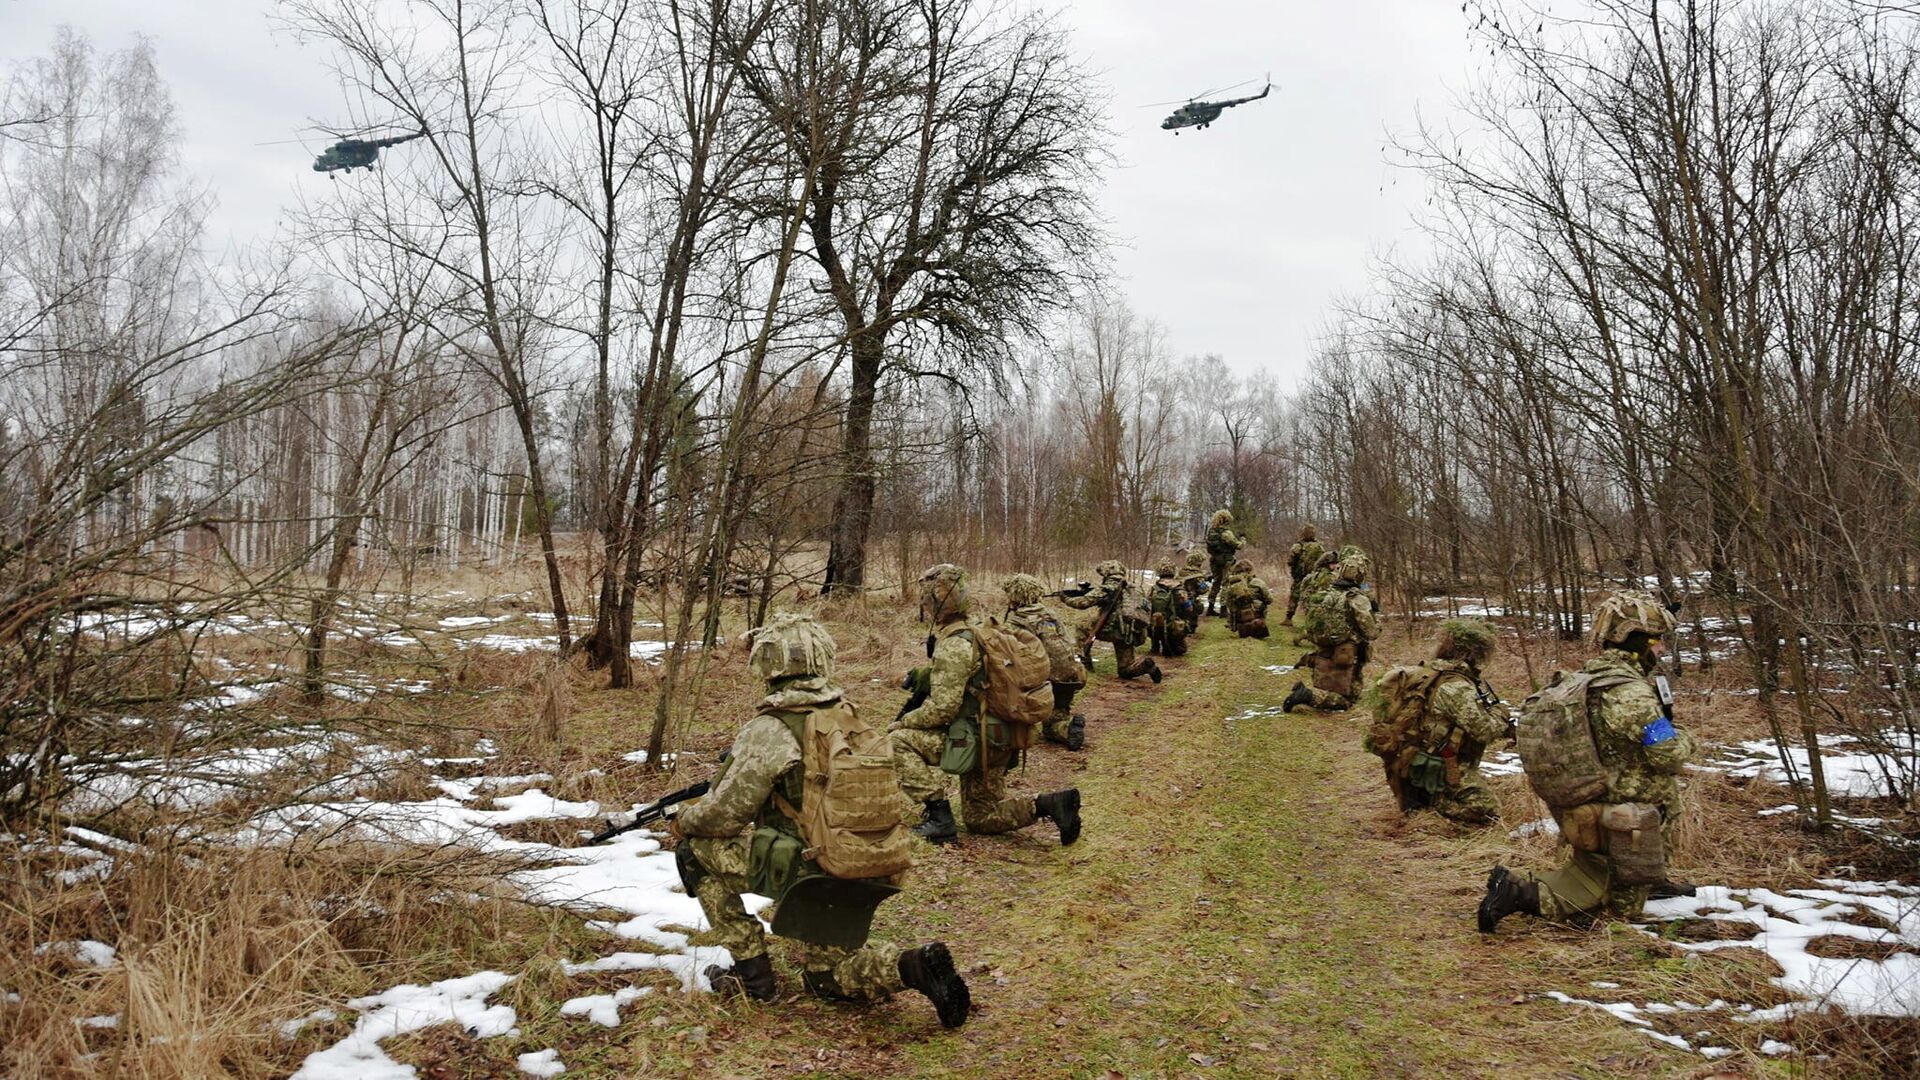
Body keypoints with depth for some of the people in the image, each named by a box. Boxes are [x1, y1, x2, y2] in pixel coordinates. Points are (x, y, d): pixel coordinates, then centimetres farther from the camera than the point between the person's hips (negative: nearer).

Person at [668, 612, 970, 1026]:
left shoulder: (767, 731, -15)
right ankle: (911, 966, -1)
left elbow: (725, 813, -10)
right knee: (823, 974, 26)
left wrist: (683, 821, 12)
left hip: (804, 875, -7)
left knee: (696, 849, 9)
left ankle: (751, 971, 11)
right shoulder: (847, 715, 7)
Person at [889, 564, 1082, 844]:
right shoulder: (972, 633, 11)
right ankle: (1048, 804, 4)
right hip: (997, 742, 10)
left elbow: (941, 709, -24)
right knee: (981, 819, 19)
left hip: (976, 740, -10)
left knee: (898, 741, -10)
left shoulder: (953, 645, -20)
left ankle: (939, 816, -10)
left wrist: (902, 722, -10)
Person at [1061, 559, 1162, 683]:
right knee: (1125, 670, 13)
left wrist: (1067, 599, 8)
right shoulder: (1127, 589, 20)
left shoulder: (1106, 588, -4)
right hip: (1129, 632, 7)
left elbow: (1083, 602, -10)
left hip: (1115, 629, -7)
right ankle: (1145, 664, -14)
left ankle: (1085, 660, 10)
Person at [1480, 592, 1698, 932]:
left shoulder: (1577, 680, 4)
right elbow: (1670, 757, -18)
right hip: (1624, 826, -8)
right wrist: (1682, 739, 4)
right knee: (1620, 906, 6)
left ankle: (1651, 881, 34)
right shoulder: (1631, 692, -22)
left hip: (1582, 817, 8)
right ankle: (1524, 893, -12)